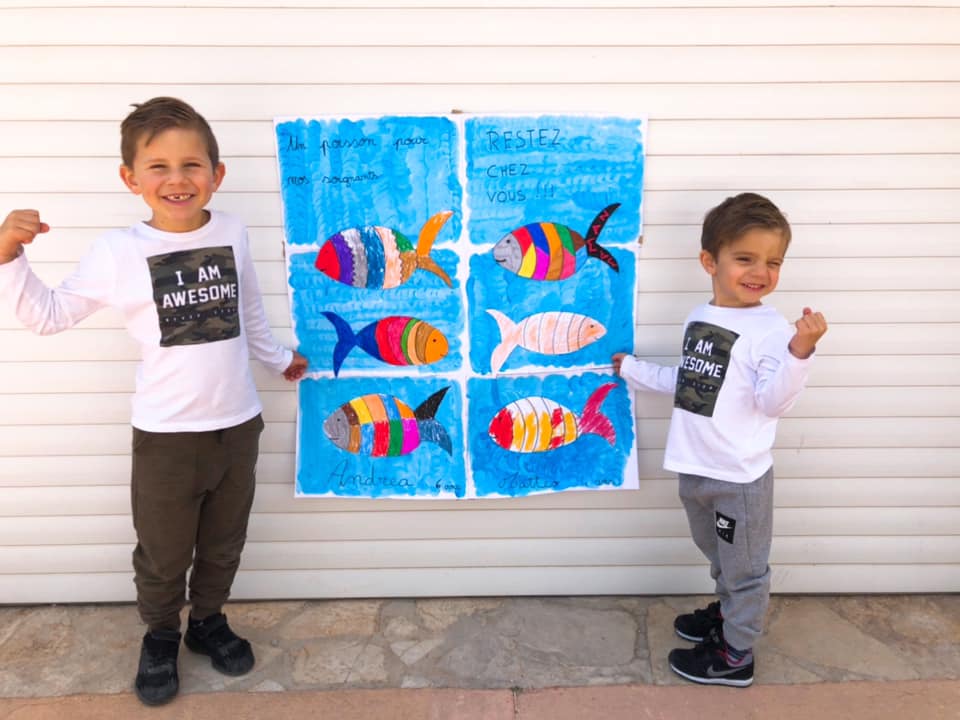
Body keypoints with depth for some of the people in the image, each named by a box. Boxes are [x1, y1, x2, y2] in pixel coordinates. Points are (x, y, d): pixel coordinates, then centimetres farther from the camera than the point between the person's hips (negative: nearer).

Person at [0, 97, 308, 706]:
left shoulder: (233, 233, -2)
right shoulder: (119, 252, -11)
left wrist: (280, 359, 28)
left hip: (237, 426, 3)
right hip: (165, 435, -3)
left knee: (224, 544, 20)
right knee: (164, 555, 14)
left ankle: (208, 620, 45)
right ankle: (161, 635, 41)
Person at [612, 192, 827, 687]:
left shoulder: (769, 328, -15)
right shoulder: (699, 318, 6)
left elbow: (773, 401, -22)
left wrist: (799, 352, -36)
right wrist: (632, 370, 27)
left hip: (740, 476, -7)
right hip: (696, 469, 7)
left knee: (744, 568, 11)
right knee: (720, 557, 27)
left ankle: (735, 656, 25)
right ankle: (727, 613, 48)